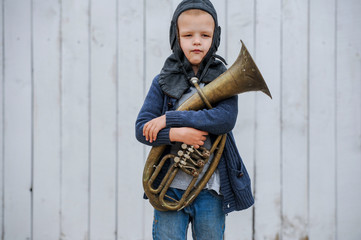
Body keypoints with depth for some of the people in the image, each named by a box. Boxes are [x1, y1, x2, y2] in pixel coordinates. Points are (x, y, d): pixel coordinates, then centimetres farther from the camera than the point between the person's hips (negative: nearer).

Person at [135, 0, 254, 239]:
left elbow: (226, 118, -17)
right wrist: (177, 134, -20)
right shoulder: (164, 82, 3)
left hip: (210, 189, 0)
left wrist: (170, 119, -18)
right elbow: (142, 129, -2)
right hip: (170, 187, 0)